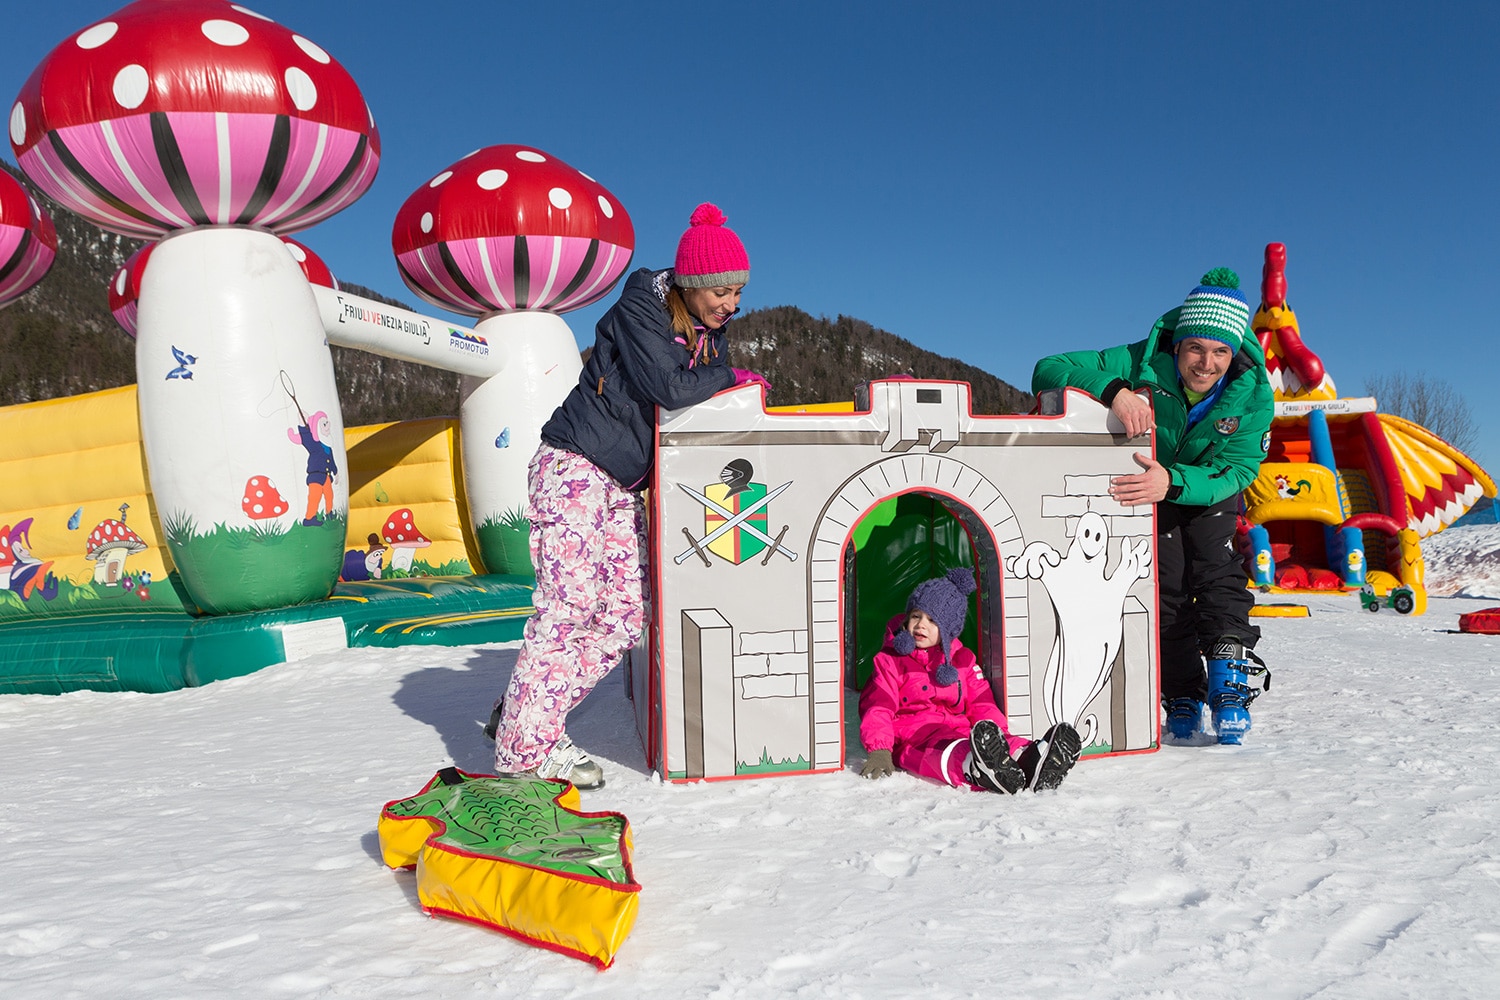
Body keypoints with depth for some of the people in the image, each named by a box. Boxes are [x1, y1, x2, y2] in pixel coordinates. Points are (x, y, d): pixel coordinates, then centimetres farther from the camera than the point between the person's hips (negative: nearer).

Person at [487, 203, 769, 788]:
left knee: (623, 619, 1)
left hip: (624, 486, 8)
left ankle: (519, 712, 10)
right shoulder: (639, 310, -12)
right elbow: (671, 387, -24)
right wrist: (731, 378, -9)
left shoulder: (708, 330, 12)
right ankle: (525, 746, -5)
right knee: (569, 605, -13)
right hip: (575, 469, -8)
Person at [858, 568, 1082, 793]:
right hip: (912, 736, -4)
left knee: (1002, 741, -30)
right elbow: (878, 708, 1)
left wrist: (998, 732, -4)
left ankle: (1031, 763, -62)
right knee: (944, 748, -40)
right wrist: (879, 750, -15)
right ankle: (977, 770, -73)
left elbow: (981, 704, 17)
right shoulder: (889, 661, 11)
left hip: (959, 729, 4)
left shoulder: (962, 660, 22)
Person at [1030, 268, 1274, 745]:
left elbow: (1234, 471, -32)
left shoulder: (1253, 393, -26)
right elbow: (1048, 371, -37)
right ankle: (1182, 695, 1)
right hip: (1145, 489, -1)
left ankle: (1230, 685, -11)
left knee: (1216, 572, -17)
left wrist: (1172, 482, -52)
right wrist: (1113, 390, -55)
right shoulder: (1143, 365, -32)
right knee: (1165, 584, -8)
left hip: (1209, 493, 1)